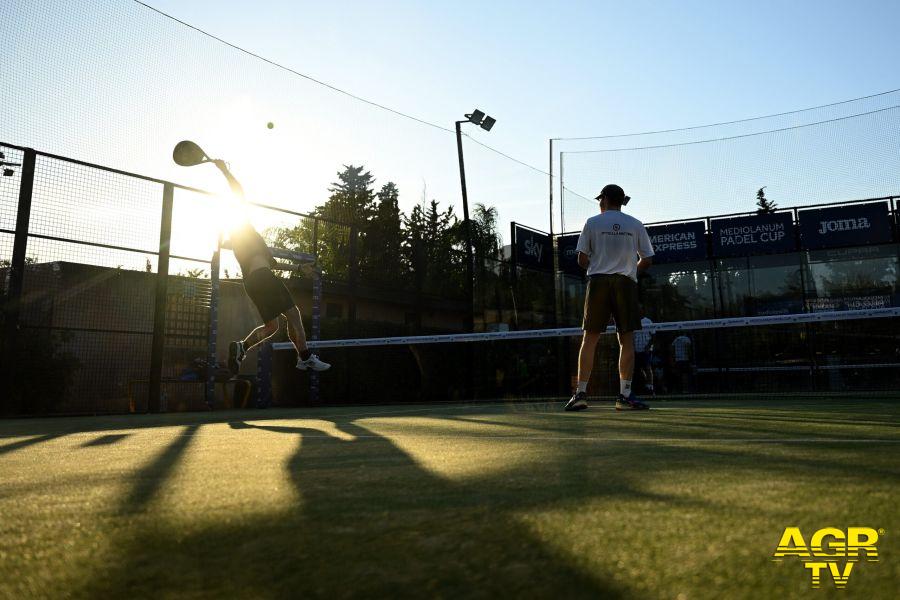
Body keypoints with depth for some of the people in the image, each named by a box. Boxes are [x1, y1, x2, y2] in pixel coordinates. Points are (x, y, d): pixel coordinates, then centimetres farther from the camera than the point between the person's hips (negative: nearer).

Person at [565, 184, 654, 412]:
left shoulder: (593, 223, 6)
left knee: (590, 339, 1)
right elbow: (647, 260, 8)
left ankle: (581, 393, -1)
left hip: (598, 282, -1)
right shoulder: (636, 225, 11)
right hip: (626, 283, 1)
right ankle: (625, 395, -1)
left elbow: (582, 260, 3)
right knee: (627, 339, 2)